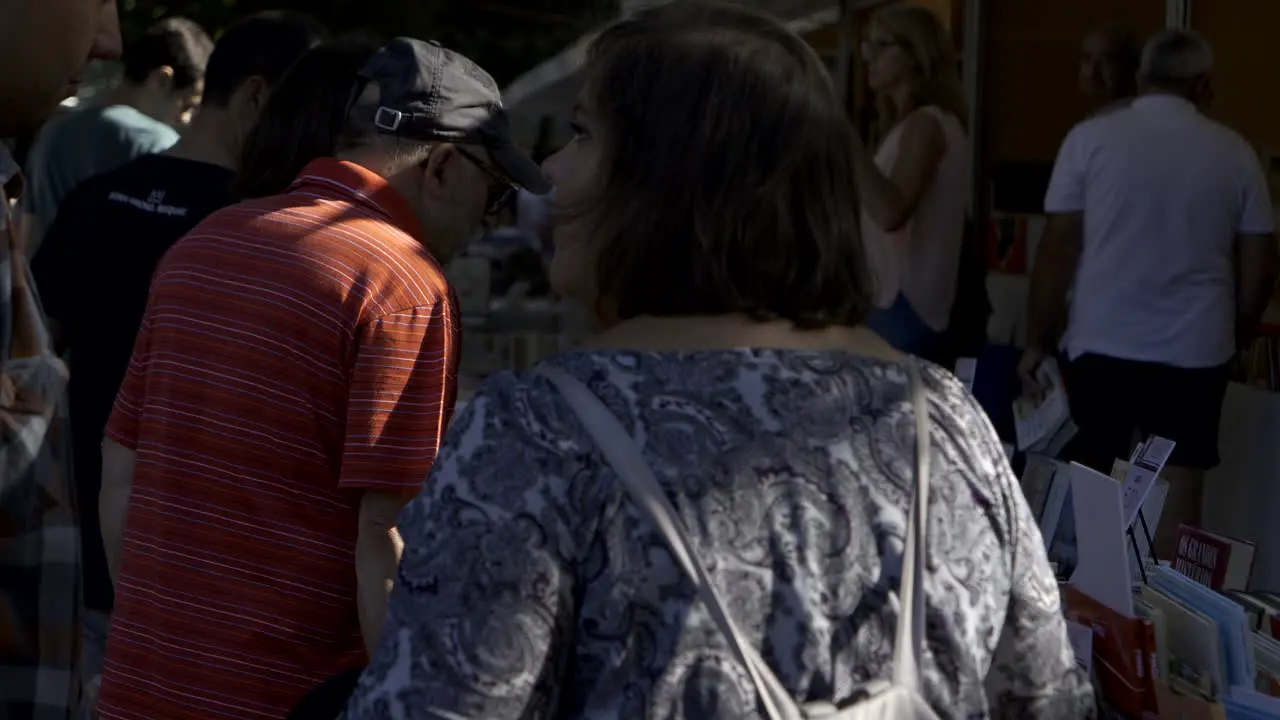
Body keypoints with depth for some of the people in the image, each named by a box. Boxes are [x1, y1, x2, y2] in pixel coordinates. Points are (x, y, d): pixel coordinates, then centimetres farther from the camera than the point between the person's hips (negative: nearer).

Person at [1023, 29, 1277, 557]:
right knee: (1178, 488, 5)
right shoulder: (1235, 153, 2)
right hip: (1194, 350, 0)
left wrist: (1037, 341, 4)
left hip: (1102, 343, 0)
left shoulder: (1091, 137, -2)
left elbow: (1059, 248, -4)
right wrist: (1234, 335, 21)